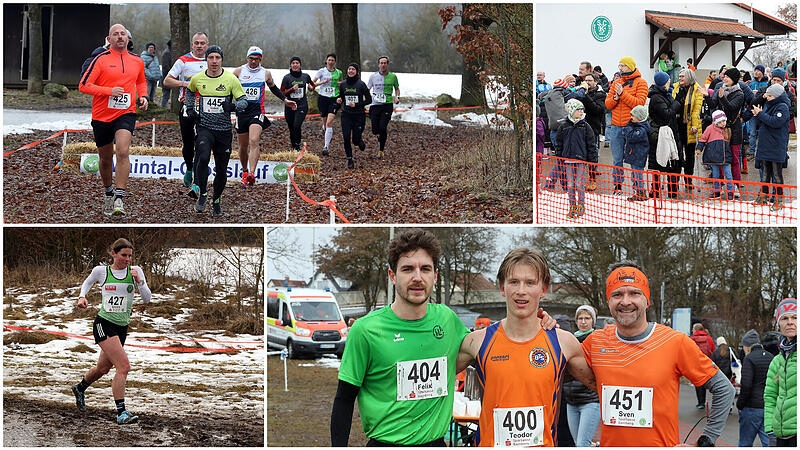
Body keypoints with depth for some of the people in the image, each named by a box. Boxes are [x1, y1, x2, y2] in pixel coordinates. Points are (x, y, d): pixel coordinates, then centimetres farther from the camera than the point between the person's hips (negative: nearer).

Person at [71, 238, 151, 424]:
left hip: (122, 327, 5)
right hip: (104, 324, -5)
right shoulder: (101, 271, -1)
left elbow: (147, 299, -2)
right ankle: (121, 412, -19)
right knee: (124, 366, -20)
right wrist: (82, 297, 3)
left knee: (103, 368, 21)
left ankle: (80, 388, 51)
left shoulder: (135, 271, 3)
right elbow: (87, 283, 21)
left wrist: (138, 281, -16)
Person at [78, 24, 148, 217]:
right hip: (101, 115, 0)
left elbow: (141, 81, 29)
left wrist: (143, 96, 8)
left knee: (123, 152, -22)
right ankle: (109, 193, 36)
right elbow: (83, 85, -9)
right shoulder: (101, 59, -5)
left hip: (126, 114, 1)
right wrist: (109, 90, -19)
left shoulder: (137, 61, 8)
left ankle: (119, 197, -22)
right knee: (106, 158, 11)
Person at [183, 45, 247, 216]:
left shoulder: (231, 79, -4)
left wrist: (233, 106, -24)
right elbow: (189, 91, 25)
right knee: (203, 158, -27)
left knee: (222, 170, 7)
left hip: (224, 130, 0)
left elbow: (244, 101, -3)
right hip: (204, 127, 0)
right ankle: (202, 194, -11)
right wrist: (190, 109, 11)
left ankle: (216, 200, 29)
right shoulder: (197, 78, 3)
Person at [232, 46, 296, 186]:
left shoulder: (265, 73, 7)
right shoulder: (239, 71, 4)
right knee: (243, 145, 8)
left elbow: (273, 88, 24)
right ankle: (244, 172, 31)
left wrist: (285, 100, 19)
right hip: (241, 111, 1)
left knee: (253, 141, -21)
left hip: (257, 111, -1)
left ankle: (252, 174, -33)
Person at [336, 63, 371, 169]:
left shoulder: (361, 84, -8)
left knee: (356, 139, 0)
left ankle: (361, 142, 38)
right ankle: (350, 161, 3)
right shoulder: (343, 84, 3)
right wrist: (339, 100, -5)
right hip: (346, 115, 3)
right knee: (346, 138, -10)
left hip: (358, 115, -3)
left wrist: (356, 105, -16)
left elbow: (369, 100, -5)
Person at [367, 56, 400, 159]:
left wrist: (397, 97, -1)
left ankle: (381, 150, -3)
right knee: (375, 130, -1)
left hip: (387, 105, -2)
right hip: (375, 104, 2)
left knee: (382, 127, -17)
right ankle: (381, 136, 37)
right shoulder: (373, 76, 5)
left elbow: (397, 89, 18)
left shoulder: (393, 76, 4)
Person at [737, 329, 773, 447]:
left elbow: (746, 385, -17)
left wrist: (740, 405, -7)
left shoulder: (749, 359, -11)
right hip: (770, 406, 6)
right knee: (768, 441, 5)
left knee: (745, 443, 6)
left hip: (752, 407, -6)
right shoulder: (771, 357, 9)